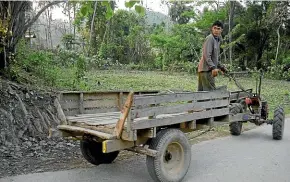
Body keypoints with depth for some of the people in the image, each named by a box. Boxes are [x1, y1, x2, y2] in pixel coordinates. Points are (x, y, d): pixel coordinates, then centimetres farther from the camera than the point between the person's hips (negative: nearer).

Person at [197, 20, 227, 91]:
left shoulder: (218, 40, 20)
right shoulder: (210, 38, -10)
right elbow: (206, 56, -20)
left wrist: (221, 67, 25)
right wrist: (213, 67, -28)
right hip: (206, 69, -10)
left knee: (201, 91, 11)